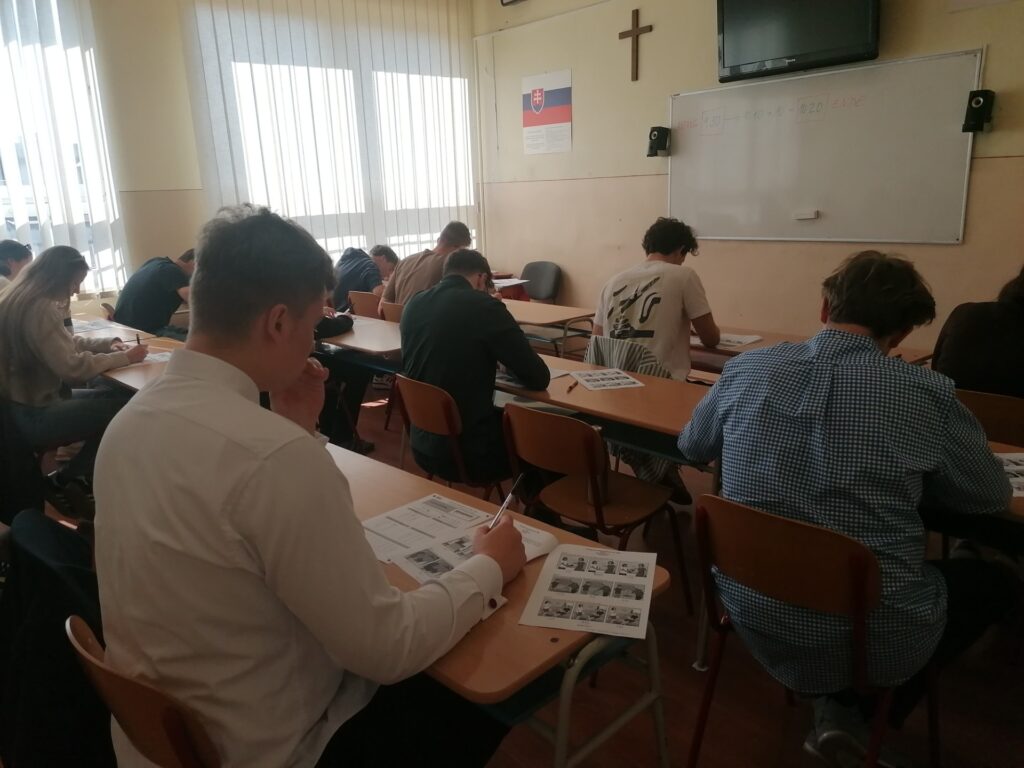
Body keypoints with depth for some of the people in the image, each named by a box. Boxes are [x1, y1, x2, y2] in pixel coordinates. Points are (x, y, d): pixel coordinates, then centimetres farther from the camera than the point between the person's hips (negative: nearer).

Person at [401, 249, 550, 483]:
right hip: (469, 453, -7)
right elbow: (539, 378, -12)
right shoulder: (484, 307, -16)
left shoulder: (413, 305, 3)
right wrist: (504, 360, 7)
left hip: (423, 446, 7)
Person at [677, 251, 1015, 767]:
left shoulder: (745, 370, -6)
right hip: (874, 637, -3)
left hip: (756, 621, 4)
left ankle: (835, 702, 23)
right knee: (991, 583, 24)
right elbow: (992, 498, 3)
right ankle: (864, 713, 19)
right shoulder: (927, 394, -14)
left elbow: (691, 447, 12)